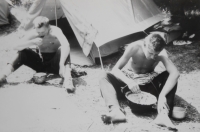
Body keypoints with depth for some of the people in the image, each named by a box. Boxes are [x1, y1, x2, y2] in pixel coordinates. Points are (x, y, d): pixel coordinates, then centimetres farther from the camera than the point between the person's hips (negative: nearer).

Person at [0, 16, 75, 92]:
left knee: (62, 49, -32)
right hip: (39, 62, 3)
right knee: (22, 53, -17)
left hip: (54, 64, -3)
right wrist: (32, 42, -35)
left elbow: (66, 45, -41)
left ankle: (67, 79, -49)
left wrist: (62, 64, -53)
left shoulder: (55, 31, -23)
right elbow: (16, 47, -20)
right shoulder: (33, 33, -14)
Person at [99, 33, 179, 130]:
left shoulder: (160, 54, -24)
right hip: (128, 80, -1)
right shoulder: (134, 48, -26)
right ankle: (116, 111, -49)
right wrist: (129, 82, -43)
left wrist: (162, 95, -48)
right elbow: (115, 69, -24)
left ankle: (163, 114, -38)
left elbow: (175, 73, -36)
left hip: (147, 83, 1)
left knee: (170, 77, -25)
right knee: (104, 77, -27)